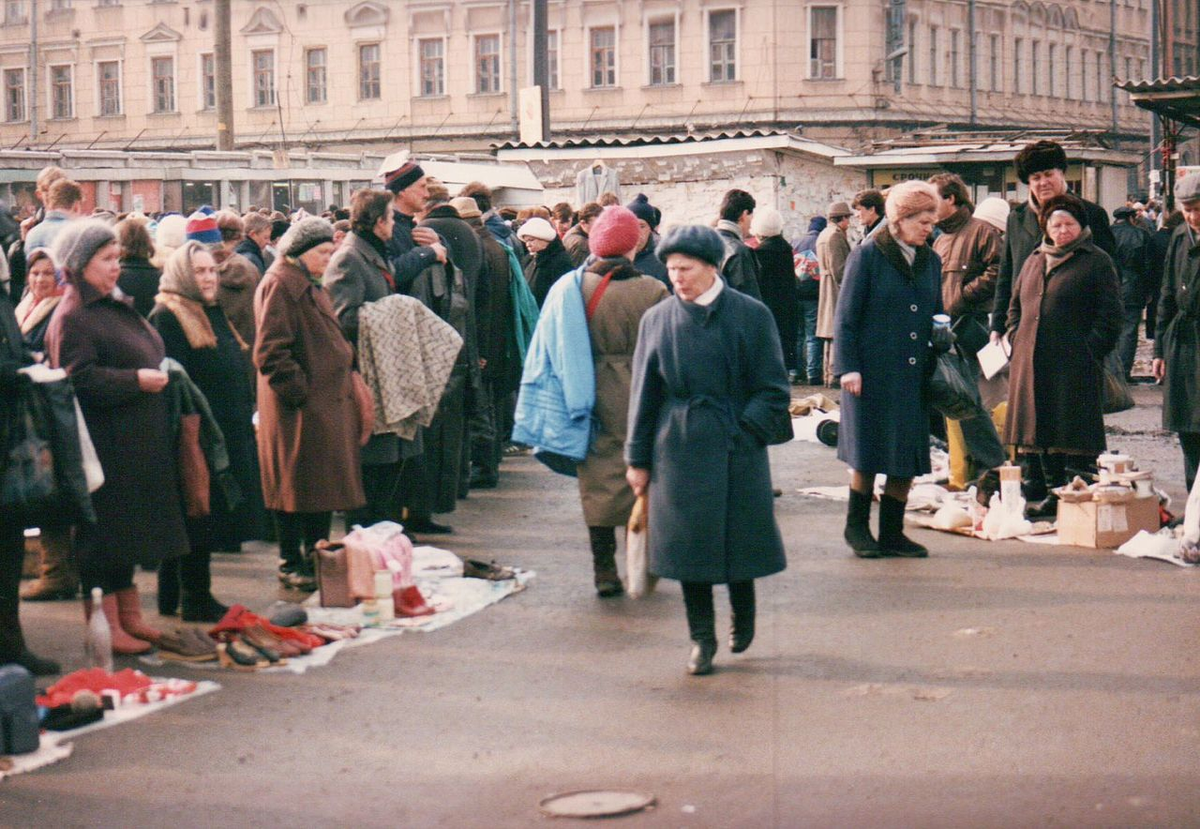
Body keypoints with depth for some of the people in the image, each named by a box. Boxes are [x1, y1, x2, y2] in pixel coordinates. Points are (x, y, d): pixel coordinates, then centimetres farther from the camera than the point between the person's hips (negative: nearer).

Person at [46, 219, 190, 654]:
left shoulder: (115, 307, 18)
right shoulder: (72, 318, -13)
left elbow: (145, 358, 29)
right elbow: (80, 379, -22)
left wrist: (158, 375, 11)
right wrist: (136, 380, -22)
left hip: (137, 445, 10)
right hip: (104, 444, -10)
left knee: (128, 532, 15)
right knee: (104, 535, -3)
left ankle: (129, 617, 24)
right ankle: (106, 628, 5)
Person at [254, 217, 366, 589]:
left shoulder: (310, 285, 19)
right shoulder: (279, 285, -13)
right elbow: (270, 350, -20)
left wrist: (345, 368, 16)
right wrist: (300, 389, -20)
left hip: (327, 400, 10)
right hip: (300, 406, -10)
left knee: (323, 484, 13)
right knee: (297, 484, -2)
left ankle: (317, 555, 22)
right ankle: (291, 563, 7)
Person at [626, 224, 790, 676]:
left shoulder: (751, 315, -3)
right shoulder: (657, 320, 3)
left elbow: (773, 389, 0)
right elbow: (643, 393, 7)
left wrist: (746, 428, -12)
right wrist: (638, 458, 5)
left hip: (738, 447, -1)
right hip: (680, 449, 2)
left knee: (740, 535, 5)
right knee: (689, 541, 2)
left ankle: (743, 615, 32)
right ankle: (701, 637, 14)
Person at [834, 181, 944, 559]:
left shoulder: (930, 261, 12)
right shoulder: (868, 255, -5)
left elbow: (937, 316, 19)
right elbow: (846, 316, -5)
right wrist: (848, 366, -12)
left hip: (914, 374, 5)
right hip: (873, 372, -5)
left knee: (908, 458, 5)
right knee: (867, 454, 1)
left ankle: (892, 532, 16)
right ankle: (857, 526, 18)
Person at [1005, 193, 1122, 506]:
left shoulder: (1096, 261, 0)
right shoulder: (1035, 261, 19)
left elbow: (1110, 315, -5)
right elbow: (1015, 305, 25)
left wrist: (1089, 349, -13)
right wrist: (1016, 339, 10)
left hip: (1074, 365, -6)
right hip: (1032, 363, 6)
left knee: (1072, 432, -6)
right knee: (1041, 431, 7)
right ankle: (1053, 491, 16)